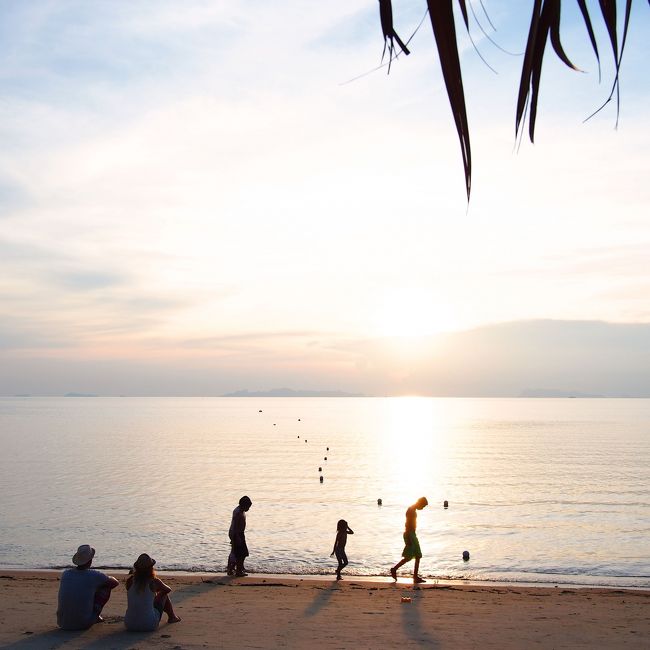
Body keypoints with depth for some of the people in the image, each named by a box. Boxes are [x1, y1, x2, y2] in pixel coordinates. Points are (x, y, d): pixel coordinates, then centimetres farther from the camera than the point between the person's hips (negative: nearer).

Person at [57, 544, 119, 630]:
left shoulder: (65, 574, 2)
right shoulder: (94, 575, -9)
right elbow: (115, 583, 10)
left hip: (62, 623, 4)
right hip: (83, 624, -4)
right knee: (106, 588, 8)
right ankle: (96, 616, 15)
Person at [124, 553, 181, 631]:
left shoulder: (130, 580, -6)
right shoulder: (154, 581, -11)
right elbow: (168, 590, 13)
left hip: (129, 625, 3)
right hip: (149, 626, -3)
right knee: (164, 594, 19)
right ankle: (172, 617, 45)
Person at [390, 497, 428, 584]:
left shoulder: (414, 510, 17)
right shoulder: (411, 510, -14)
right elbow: (408, 524, -20)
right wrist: (408, 539, -23)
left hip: (413, 535, 10)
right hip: (409, 535, -10)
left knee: (418, 556, 6)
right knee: (409, 557, -9)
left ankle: (415, 577, 6)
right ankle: (394, 569, 4)